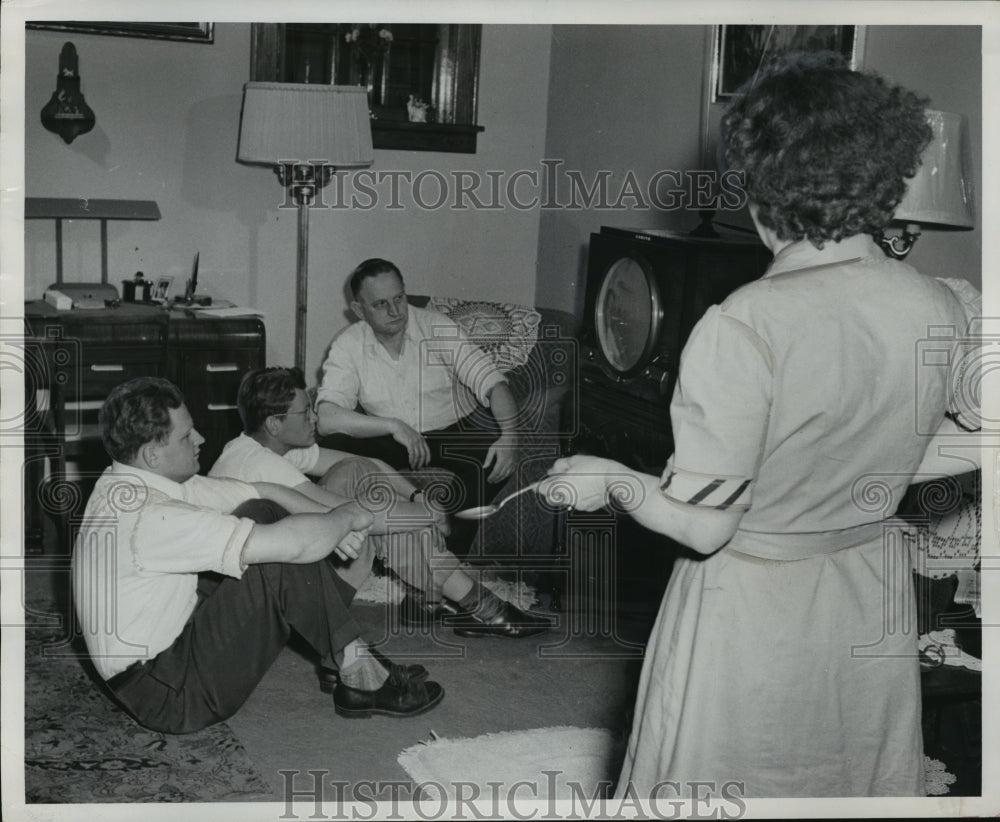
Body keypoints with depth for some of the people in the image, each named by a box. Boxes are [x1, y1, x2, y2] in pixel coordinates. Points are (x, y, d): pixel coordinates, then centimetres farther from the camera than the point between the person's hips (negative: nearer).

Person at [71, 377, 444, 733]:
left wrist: (333, 521, -4)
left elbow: (262, 492, 10)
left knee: (262, 513, 1)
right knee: (281, 562, -23)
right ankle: (361, 677, -6)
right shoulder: (144, 516, -28)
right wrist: (347, 517, -12)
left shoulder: (147, 482, 3)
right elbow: (291, 544, -31)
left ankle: (350, 655, 0)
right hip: (169, 697, -10)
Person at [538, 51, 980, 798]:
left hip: (752, 613, -5)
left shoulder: (743, 329, -27)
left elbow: (701, 523, -23)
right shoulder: (940, 310, -9)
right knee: (859, 780, 23)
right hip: (874, 602, 5)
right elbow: (964, 450, 6)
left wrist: (608, 480, -5)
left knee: (717, 789, 15)